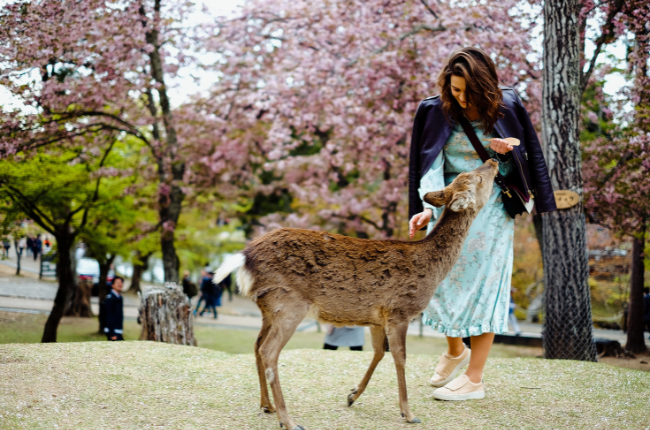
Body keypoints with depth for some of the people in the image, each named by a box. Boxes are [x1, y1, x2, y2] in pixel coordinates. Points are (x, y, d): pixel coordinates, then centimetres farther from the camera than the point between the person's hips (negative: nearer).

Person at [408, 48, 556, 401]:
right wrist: (429, 208, -29)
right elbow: (430, 165, -13)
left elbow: (527, 154, 7)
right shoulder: (435, 111, -7)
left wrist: (505, 150, -16)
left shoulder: (506, 107, -6)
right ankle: (455, 351, 33)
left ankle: (474, 379, 2)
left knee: (482, 281, -3)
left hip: (491, 205, -2)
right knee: (442, 277, 4)